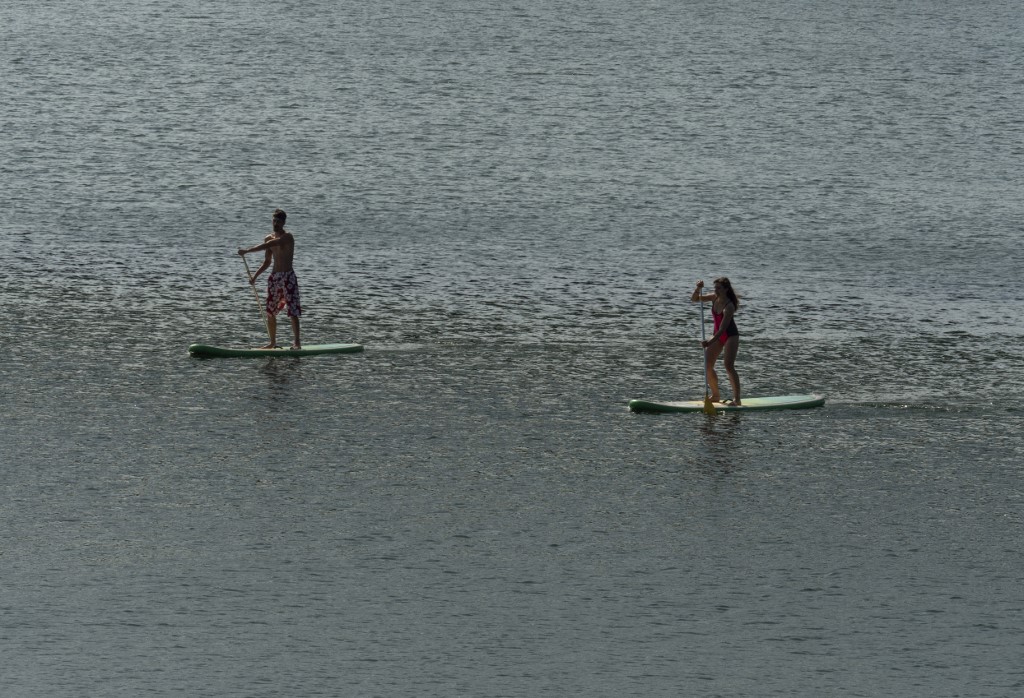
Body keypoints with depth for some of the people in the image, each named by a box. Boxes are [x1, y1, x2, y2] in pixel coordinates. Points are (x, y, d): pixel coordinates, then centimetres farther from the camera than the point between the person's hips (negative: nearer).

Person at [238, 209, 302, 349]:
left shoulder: (287, 237, -11)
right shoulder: (269, 238, 12)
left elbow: (268, 245, -25)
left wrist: (247, 251, -26)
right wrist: (255, 276, 7)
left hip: (288, 277, -7)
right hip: (274, 278, 7)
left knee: (292, 311, -12)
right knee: (270, 312, 7)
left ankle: (297, 342, -14)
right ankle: (273, 342, 16)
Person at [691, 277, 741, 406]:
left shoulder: (729, 306, -27)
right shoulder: (715, 298, -5)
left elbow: (723, 328, -33)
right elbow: (694, 299, 2)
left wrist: (711, 342, -42)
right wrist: (698, 289, -18)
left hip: (730, 336, -8)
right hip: (717, 335, 8)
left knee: (729, 366, -20)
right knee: (708, 366, 3)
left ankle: (737, 398, -19)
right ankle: (715, 395, 16)